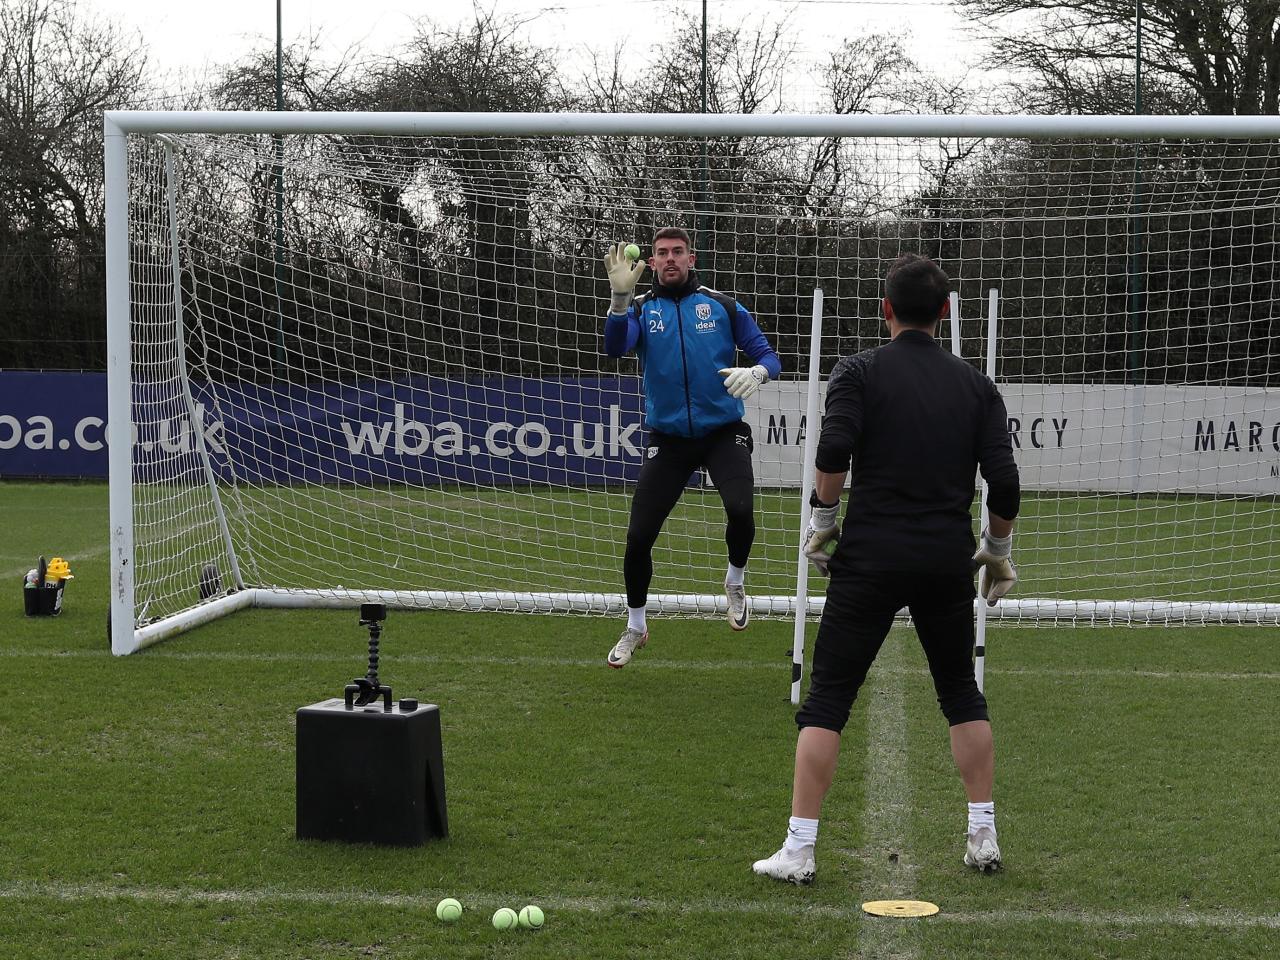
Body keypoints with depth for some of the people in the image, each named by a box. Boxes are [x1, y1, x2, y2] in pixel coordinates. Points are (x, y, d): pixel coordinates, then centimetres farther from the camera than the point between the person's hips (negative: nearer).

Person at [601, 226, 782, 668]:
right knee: (638, 537, -2)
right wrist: (620, 296, -34)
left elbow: (768, 355, 2)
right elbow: (615, 346, -18)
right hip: (667, 439, 1)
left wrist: (756, 372, -22)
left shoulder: (723, 307, 2)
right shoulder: (641, 310, 2)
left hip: (723, 432, -1)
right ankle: (635, 627, 23)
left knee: (740, 510, -27)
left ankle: (735, 582, 6)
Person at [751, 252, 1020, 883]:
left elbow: (834, 452, -16)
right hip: (949, 563, 3)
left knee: (827, 700, 1)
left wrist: (822, 520, -2)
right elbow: (1003, 481, 1)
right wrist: (998, 550, 14)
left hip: (870, 559, -3)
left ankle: (798, 850, -2)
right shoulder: (975, 385, 7)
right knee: (962, 695, 19)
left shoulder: (860, 371, -2)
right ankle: (983, 838, 21)